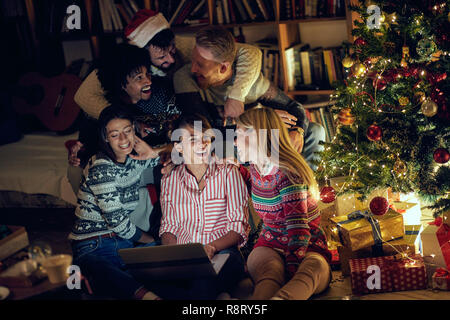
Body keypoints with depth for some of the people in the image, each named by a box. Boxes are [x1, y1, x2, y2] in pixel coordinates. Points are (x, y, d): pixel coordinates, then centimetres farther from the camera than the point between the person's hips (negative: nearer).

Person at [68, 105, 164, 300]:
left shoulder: (134, 160, 10)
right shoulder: (101, 170, -11)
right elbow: (118, 222, -11)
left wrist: (154, 153, 3)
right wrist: (150, 240, 4)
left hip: (126, 240, 8)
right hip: (95, 247, -8)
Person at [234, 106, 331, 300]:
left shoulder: (287, 173, -16)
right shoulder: (255, 167, 7)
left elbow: (298, 228, -25)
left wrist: (291, 271, -34)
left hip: (306, 247, -5)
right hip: (270, 246, 5)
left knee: (315, 267, -41)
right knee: (269, 270, -34)